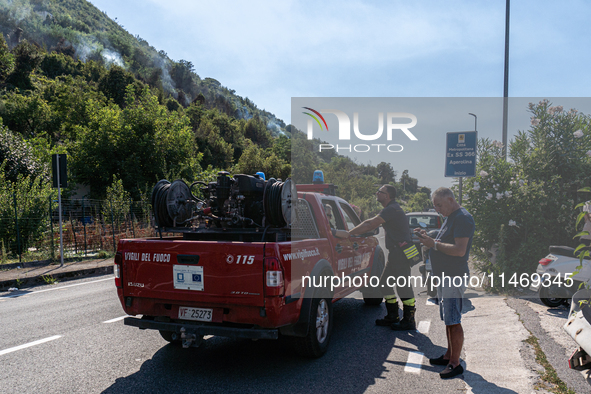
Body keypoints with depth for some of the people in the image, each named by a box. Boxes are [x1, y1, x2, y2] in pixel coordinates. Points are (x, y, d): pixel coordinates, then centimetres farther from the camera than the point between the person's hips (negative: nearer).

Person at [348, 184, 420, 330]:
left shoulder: (392, 209, -17)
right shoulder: (390, 209, 18)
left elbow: (370, 226, -20)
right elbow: (369, 222, 22)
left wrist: (349, 233, -15)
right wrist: (353, 231, 14)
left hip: (401, 253, -11)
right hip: (396, 253, 11)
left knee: (403, 286, -4)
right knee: (384, 283, 15)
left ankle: (409, 321, 6)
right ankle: (393, 317, 24)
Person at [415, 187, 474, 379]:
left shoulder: (463, 218, -16)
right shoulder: (450, 217, 16)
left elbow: (460, 250, -24)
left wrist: (434, 243, -23)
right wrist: (428, 238, 6)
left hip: (454, 277, -10)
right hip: (444, 276, 10)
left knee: (453, 322, -5)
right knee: (448, 320, 17)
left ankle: (455, 364, 3)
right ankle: (449, 355, 27)